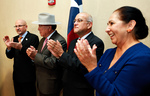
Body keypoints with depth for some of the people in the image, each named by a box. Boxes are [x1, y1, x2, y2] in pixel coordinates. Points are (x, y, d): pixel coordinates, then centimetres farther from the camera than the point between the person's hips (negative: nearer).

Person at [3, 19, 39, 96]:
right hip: (16, 75, 6)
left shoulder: (33, 37, -10)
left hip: (28, 76, -6)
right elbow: (10, 56, 8)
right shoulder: (15, 39, 11)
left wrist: (21, 47, -32)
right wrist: (9, 47, -12)